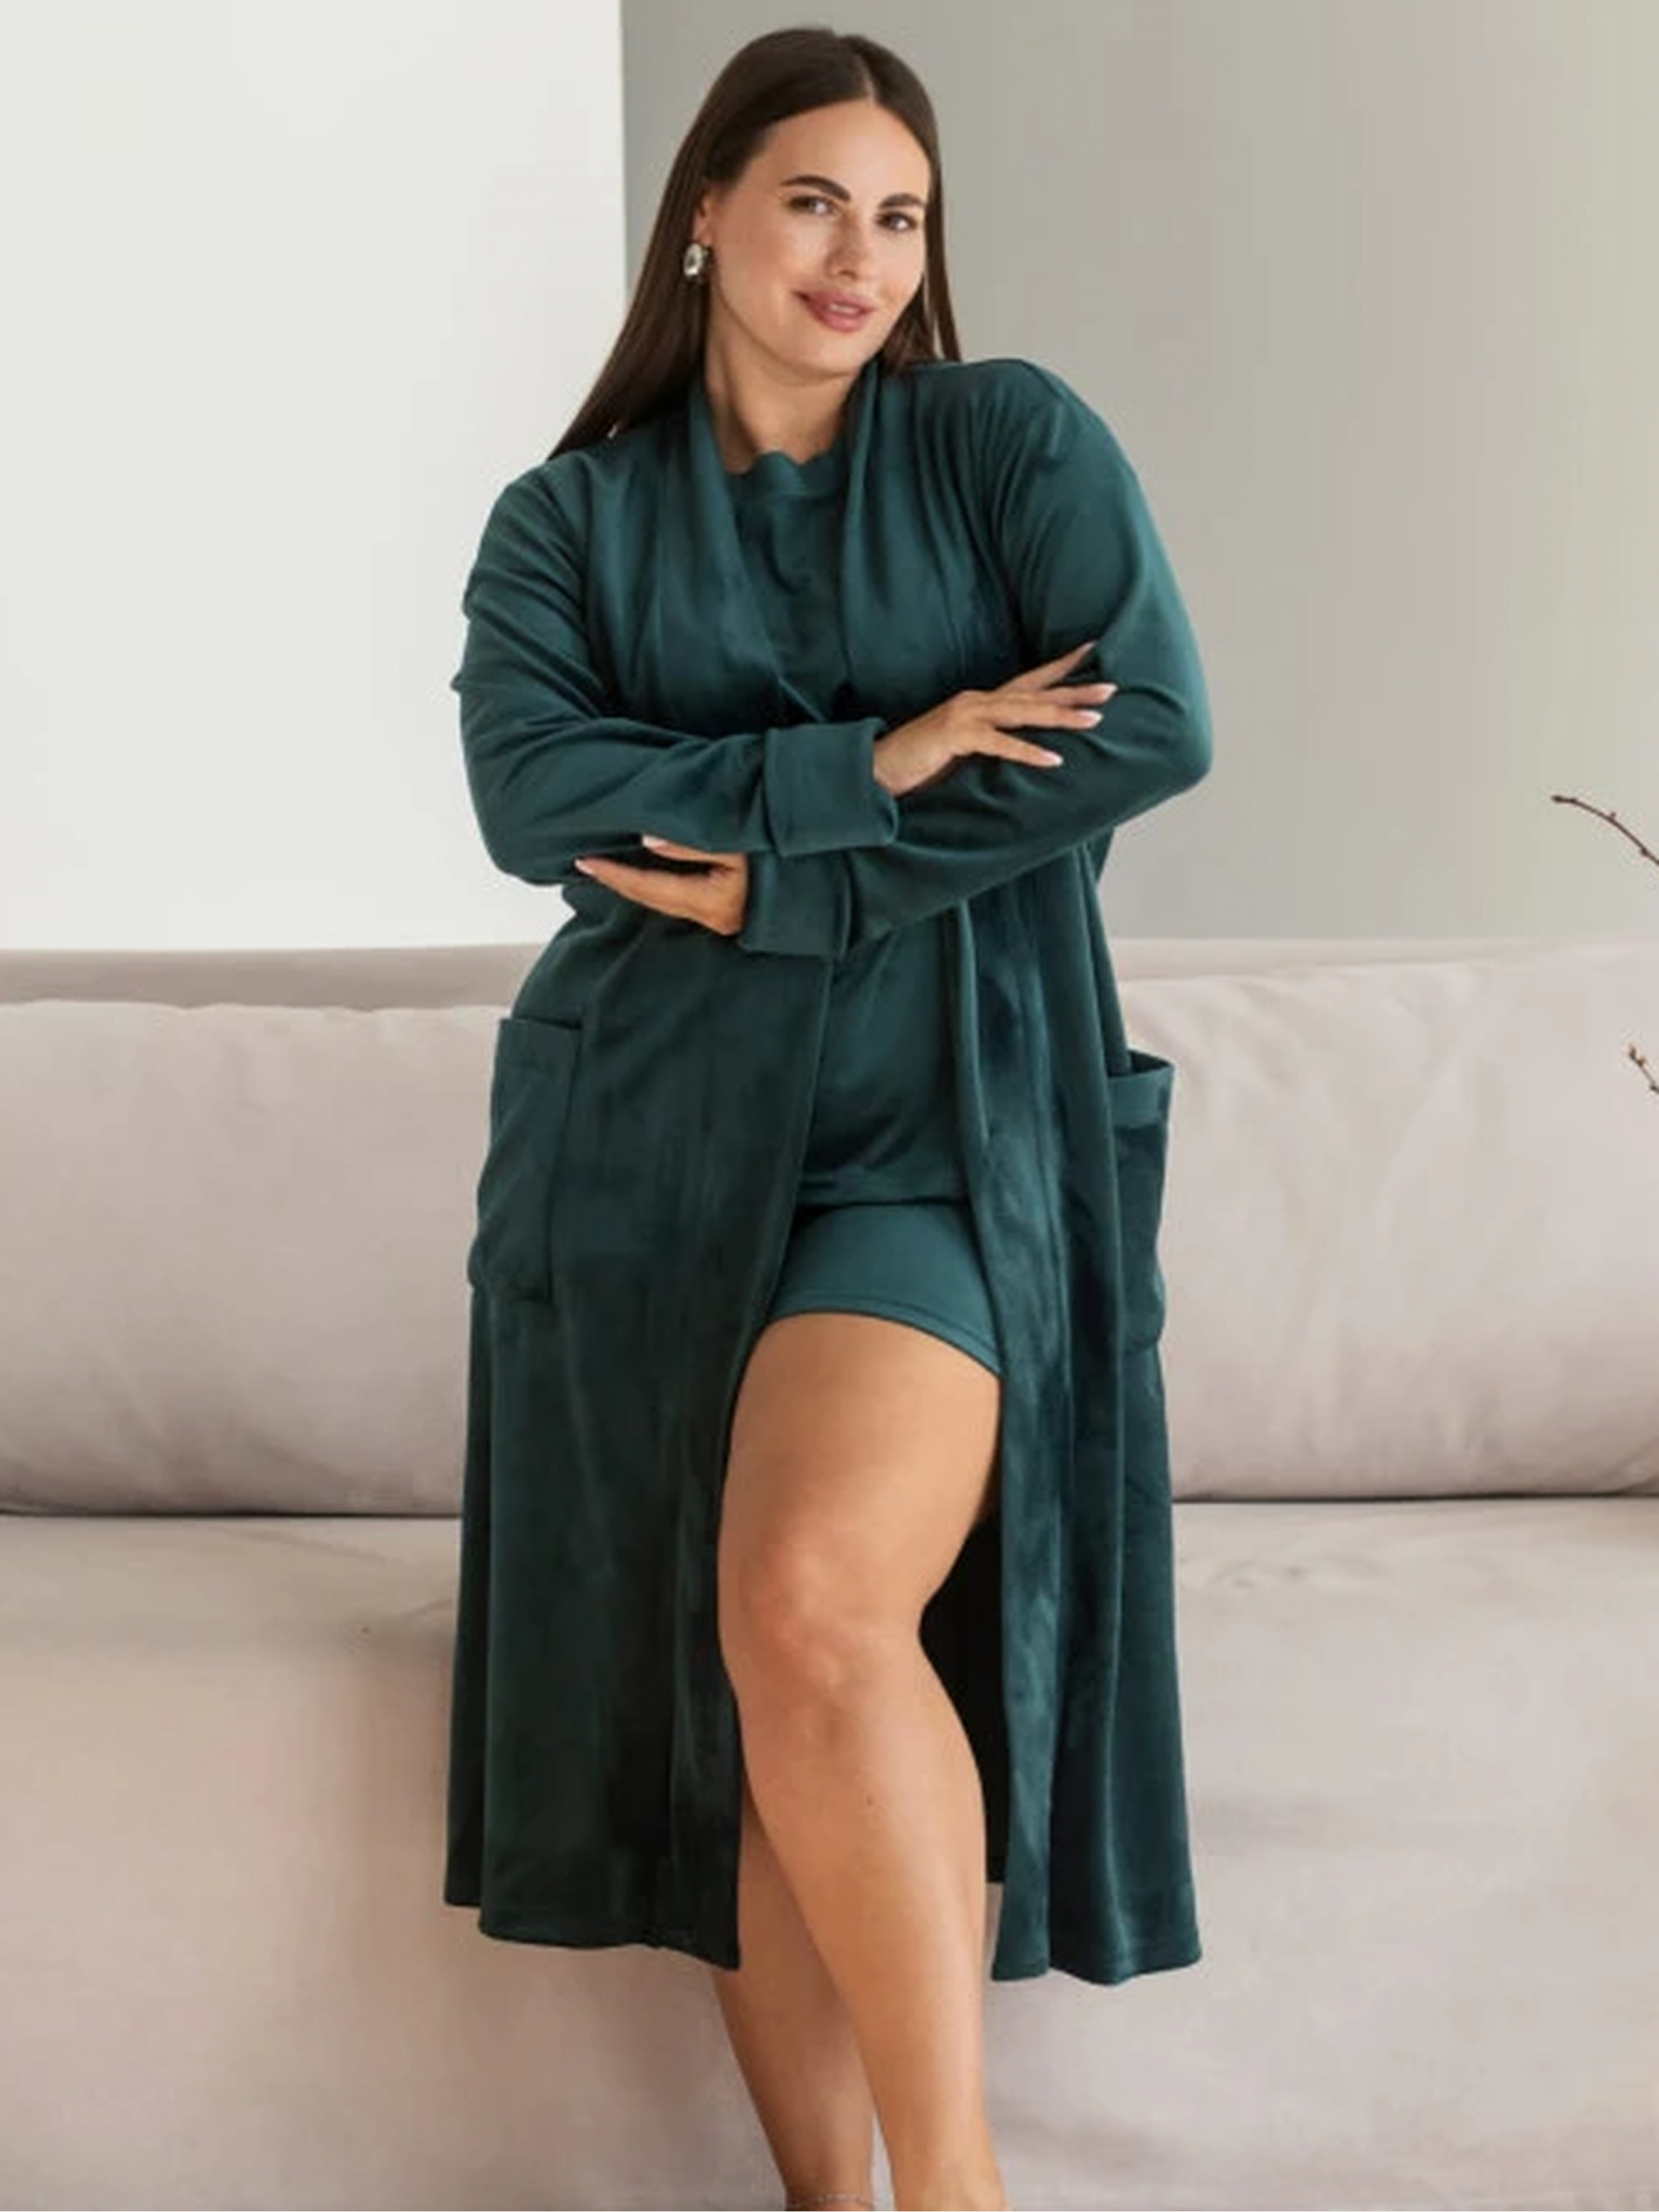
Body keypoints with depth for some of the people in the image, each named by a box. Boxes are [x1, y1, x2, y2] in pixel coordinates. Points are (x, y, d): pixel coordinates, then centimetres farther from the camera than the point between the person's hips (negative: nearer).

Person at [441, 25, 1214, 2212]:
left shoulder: (1014, 441, 8)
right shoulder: (568, 523, 13)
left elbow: (1161, 725, -7)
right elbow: (532, 794, -5)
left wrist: (775, 876, -8)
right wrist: (872, 762, -14)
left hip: (946, 1121, -3)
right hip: (655, 1134, 3)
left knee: (812, 1606, -26)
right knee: (724, 1701, 0)